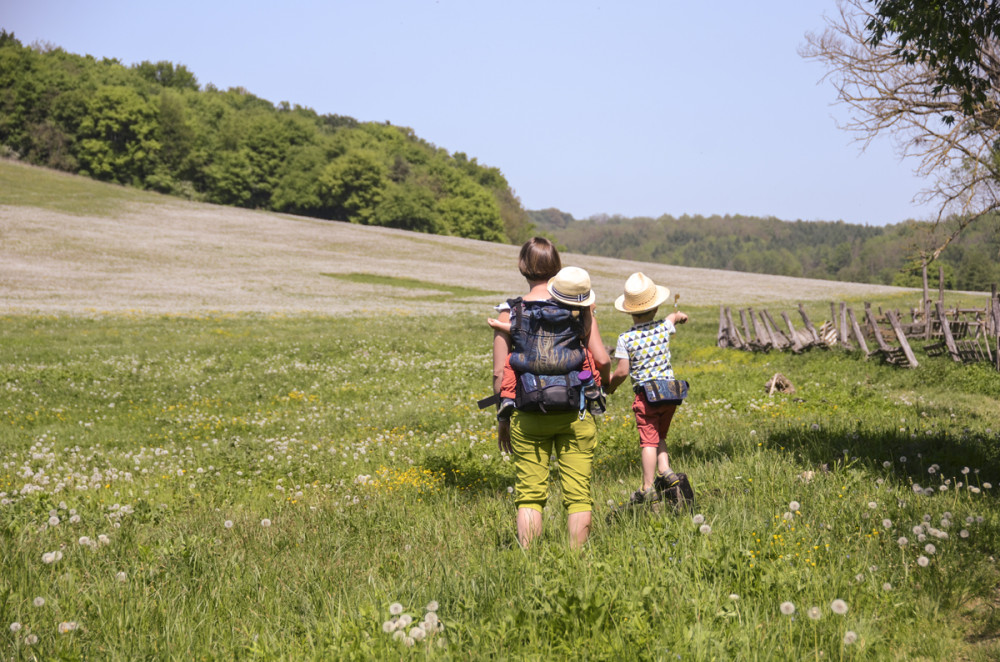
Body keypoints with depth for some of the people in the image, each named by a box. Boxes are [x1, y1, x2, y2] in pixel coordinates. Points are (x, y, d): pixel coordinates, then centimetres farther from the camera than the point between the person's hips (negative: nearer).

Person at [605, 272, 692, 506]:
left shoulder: (626, 338, -11)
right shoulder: (664, 327, 1)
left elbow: (622, 372, -11)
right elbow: (675, 316, 26)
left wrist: (610, 386, 8)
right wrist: (680, 315, 50)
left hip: (646, 395, -4)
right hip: (671, 392, 4)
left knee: (648, 440, -1)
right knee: (659, 436, 20)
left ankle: (648, 488, -1)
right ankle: (665, 471, 4)